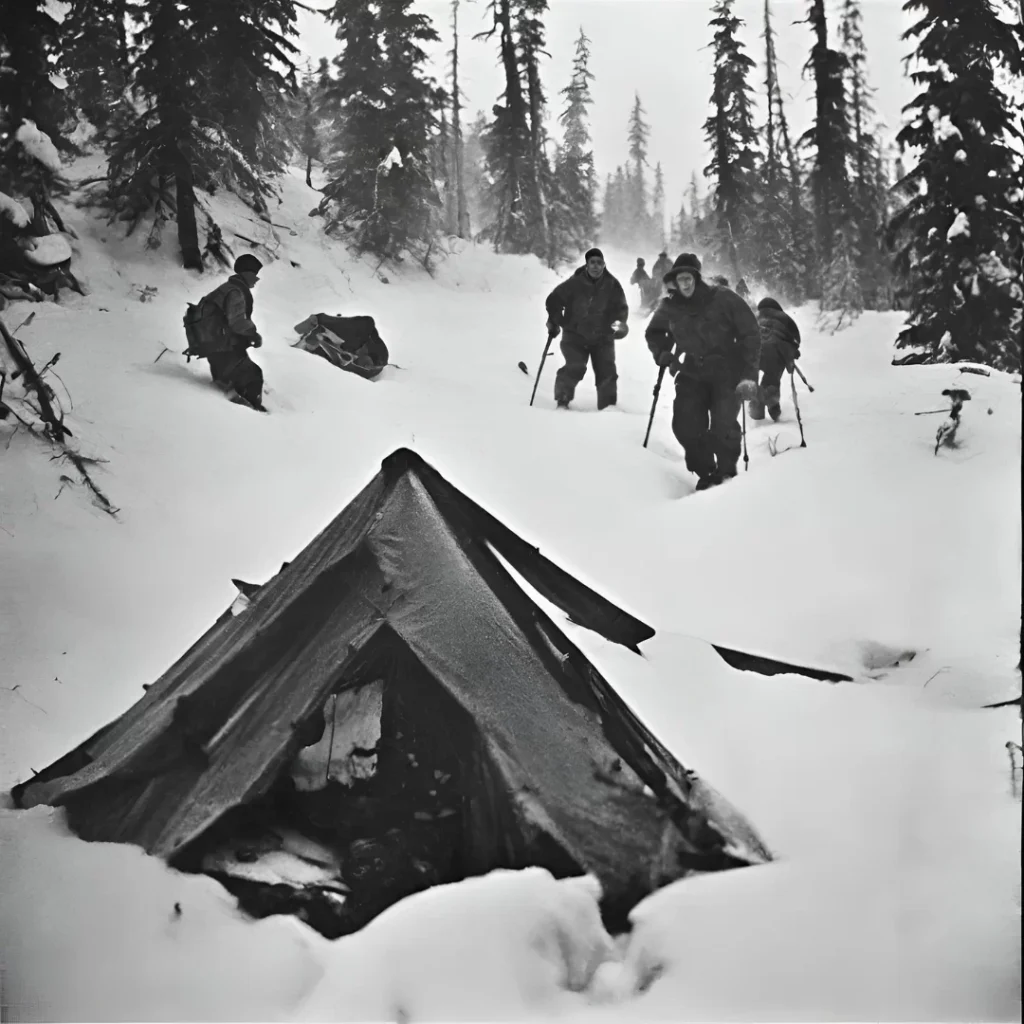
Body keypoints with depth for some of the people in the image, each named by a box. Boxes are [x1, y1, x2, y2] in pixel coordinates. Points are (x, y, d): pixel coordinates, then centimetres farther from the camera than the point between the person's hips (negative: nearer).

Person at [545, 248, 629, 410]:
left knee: (607, 373, -3)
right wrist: (554, 322, -12)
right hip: (575, 335, -2)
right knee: (575, 369, -17)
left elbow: (621, 308, 1)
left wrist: (619, 322, -19)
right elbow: (554, 300, -4)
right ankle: (562, 401, 1)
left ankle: (608, 406, 10)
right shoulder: (574, 283, -11)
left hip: (603, 337, 2)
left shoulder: (612, 285, -5)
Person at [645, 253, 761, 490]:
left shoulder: (724, 299, -12)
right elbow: (654, 333, 21)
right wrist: (663, 354, 0)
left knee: (723, 427, -19)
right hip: (692, 374, 4)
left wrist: (748, 375, -17)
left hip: (727, 372, -4)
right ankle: (706, 473, 11)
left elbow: (750, 335, -10)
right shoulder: (670, 307, -1)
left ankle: (726, 472, 5)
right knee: (685, 426, -10)